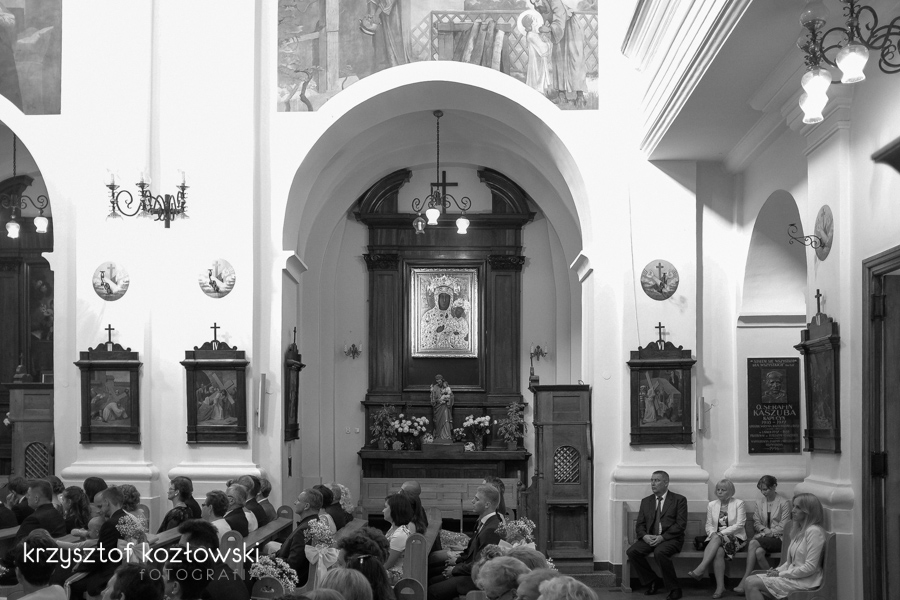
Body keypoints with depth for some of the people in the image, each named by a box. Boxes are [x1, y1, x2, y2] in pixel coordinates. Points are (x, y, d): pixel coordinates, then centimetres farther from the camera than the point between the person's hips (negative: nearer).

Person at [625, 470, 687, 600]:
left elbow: (681, 524, -6)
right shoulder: (646, 501, 18)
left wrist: (662, 537, -18)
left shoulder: (679, 500, 3)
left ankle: (674, 589, -22)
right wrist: (645, 536, -11)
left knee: (660, 552, -37)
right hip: (650, 538, 5)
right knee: (632, 552, -23)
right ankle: (651, 582, -4)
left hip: (670, 539, -5)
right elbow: (639, 525, 13)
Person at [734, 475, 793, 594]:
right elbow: (756, 522, 14)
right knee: (758, 552, -32)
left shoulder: (784, 502, -2)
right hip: (764, 537, 5)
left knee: (753, 544, -30)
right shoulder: (760, 503, 14)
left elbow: (783, 526, -7)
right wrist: (764, 529, -7)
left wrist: (768, 533, -15)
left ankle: (745, 581, -32)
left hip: (779, 538, -5)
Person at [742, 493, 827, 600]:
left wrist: (780, 574, -14)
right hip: (793, 574, 10)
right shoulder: (799, 530, 16)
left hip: (805, 581, -10)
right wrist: (777, 570, 1)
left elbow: (810, 567, -20)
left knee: (752, 584, -18)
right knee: (750, 581, -4)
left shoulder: (813, 531, -15)